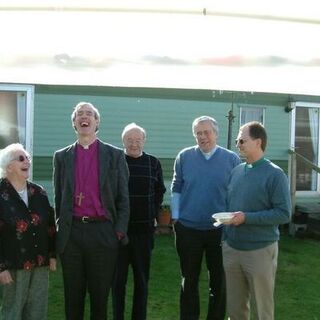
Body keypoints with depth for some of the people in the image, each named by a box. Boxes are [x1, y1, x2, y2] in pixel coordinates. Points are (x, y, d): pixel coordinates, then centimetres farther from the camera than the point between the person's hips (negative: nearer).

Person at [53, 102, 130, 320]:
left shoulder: (115, 155, 4)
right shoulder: (61, 156, 9)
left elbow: (123, 197, 3)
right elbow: (58, 197, 11)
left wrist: (120, 230, -4)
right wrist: (60, 227, 7)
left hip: (103, 232, -1)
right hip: (71, 232, 2)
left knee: (100, 294, 8)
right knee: (73, 296, 11)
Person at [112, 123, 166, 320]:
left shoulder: (153, 163, 5)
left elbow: (160, 191, 15)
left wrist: (154, 213, 5)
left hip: (144, 229, 2)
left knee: (142, 279, 10)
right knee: (118, 278, 6)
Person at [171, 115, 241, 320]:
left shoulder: (231, 159, -2)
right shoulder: (184, 156, 1)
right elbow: (176, 189, 6)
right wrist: (176, 218, 2)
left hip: (220, 229, 0)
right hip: (188, 228, 1)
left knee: (219, 280, 11)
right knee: (189, 280, 12)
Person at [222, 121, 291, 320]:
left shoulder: (274, 174, -12)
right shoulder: (237, 171, 6)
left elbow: (284, 214, -16)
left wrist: (247, 217, -22)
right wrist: (226, 233, 5)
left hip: (260, 250, -5)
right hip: (231, 248, 5)